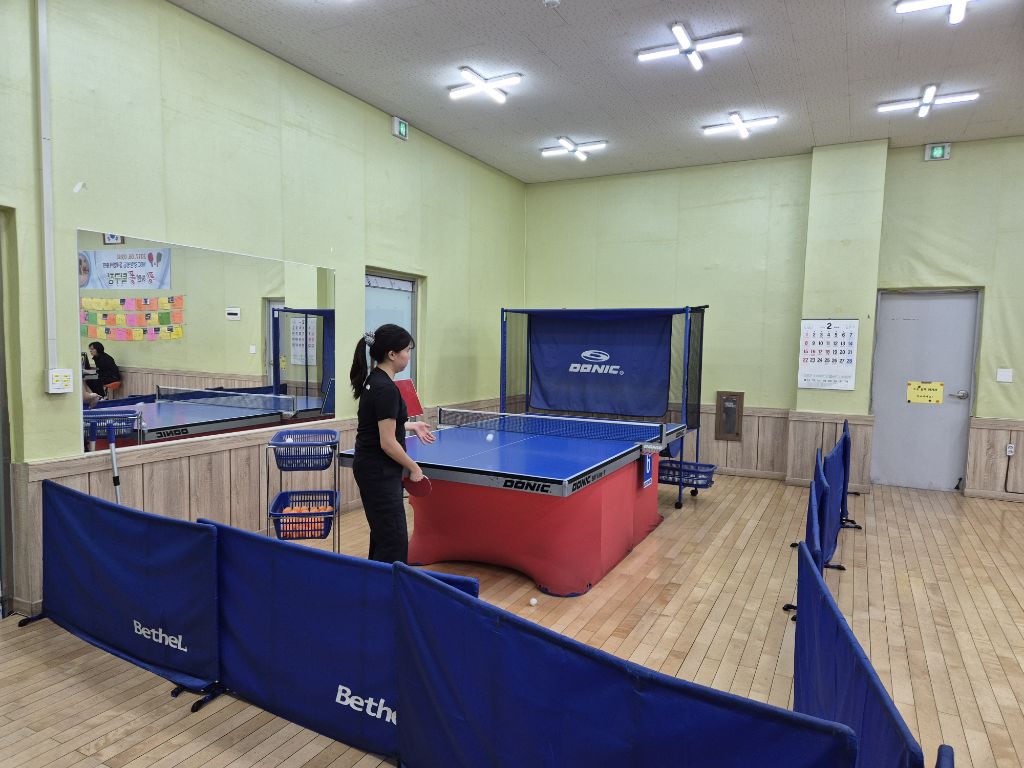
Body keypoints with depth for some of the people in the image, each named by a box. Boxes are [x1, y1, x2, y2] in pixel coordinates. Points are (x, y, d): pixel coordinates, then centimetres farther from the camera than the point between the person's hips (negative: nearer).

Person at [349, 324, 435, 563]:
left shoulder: (374, 380, 7)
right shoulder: (386, 389, -22)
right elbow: (388, 443, -21)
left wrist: (412, 425, 18)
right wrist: (414, 468, -9)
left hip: (371, 468, 10)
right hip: (379, 472, -10)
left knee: (383, 535, 19)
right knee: (394, 540, -3)